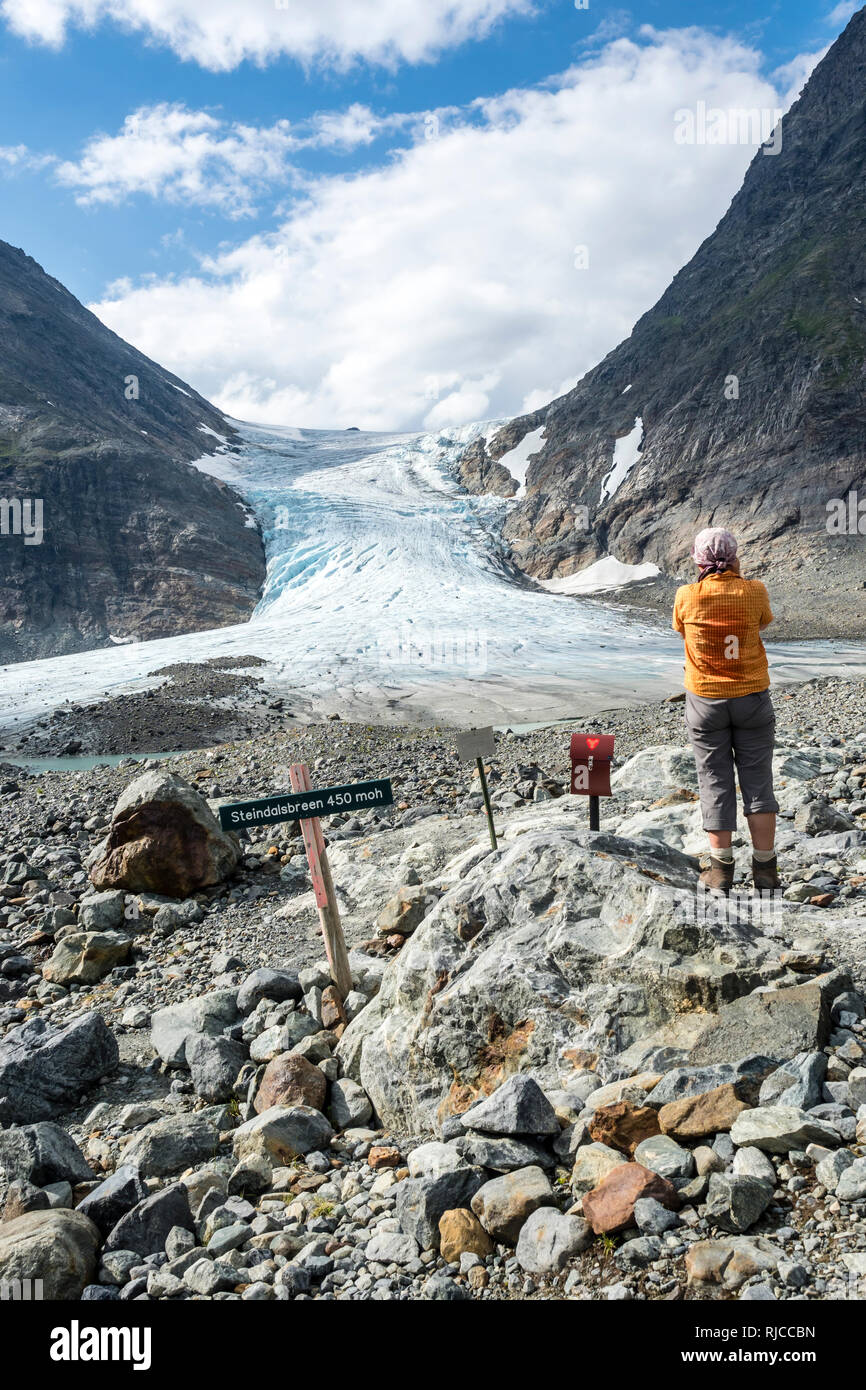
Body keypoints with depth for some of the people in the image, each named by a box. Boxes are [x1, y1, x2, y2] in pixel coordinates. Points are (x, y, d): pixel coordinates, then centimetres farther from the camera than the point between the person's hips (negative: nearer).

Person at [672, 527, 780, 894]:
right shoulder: (754, 591, -9)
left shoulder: (687, 597, -11)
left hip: (705, 701, 0)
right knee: (758, 782, 9)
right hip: (752, 699, 1)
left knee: (715, 782, 8)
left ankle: (721, 868, 11)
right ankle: (765, 869, 12)